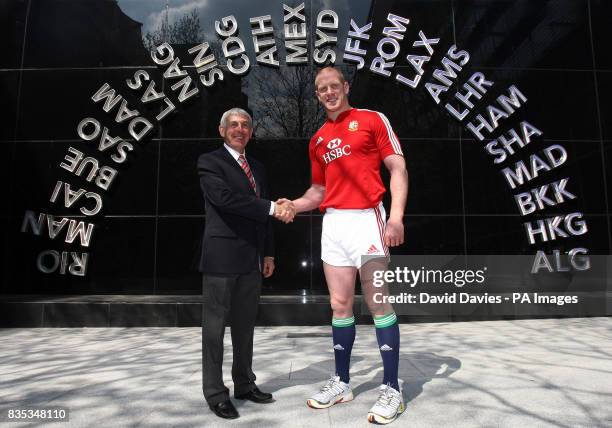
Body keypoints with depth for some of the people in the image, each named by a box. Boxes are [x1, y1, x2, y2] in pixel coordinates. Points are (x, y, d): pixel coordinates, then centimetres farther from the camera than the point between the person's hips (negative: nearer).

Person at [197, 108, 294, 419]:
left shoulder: (257, 167, 18)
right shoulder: (209, 162, -2)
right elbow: (224, 197, -19)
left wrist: (268, 253, 14)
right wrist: (272, 208, -20)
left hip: (251, 259, 7)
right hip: (221, 257, -6)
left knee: (245, 326, 14)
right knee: (215, 326, 3)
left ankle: (244, 384, 28)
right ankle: (215, 394, 14)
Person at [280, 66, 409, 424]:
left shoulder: (373, 120, 4)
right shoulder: (317, 140, 18)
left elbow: (398, 169, -3)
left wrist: (396, 215, -15)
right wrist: (292, 205, 5)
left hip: (366, 219, -5)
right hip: (333, 223, 5)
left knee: (378, 303, -2)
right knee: (340, 305, 8)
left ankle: (392, 389, 11)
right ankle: (342, 383, 21)